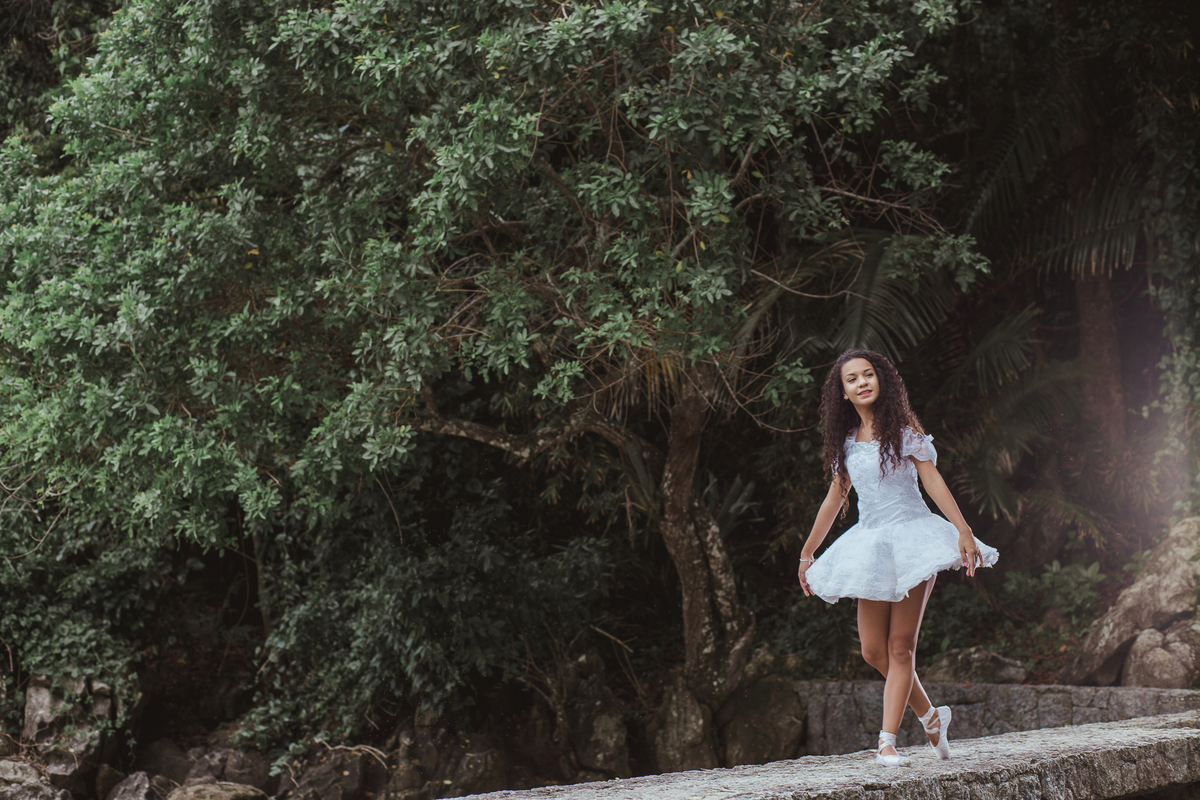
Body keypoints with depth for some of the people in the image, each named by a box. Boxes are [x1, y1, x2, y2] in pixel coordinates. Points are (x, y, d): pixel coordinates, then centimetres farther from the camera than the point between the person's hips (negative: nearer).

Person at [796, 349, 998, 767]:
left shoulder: (903, 429, -1)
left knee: (900, 646, -6)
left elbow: (933, 480, -6)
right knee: (873, 650, 0)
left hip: (911, 535, -5)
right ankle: (930, 715, 21)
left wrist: (963, 531, -15)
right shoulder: (847, 441, 11)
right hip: (871, 542, 5)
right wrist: (807, 552, 22)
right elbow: (834, 498, 19)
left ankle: (887, 741, -4)